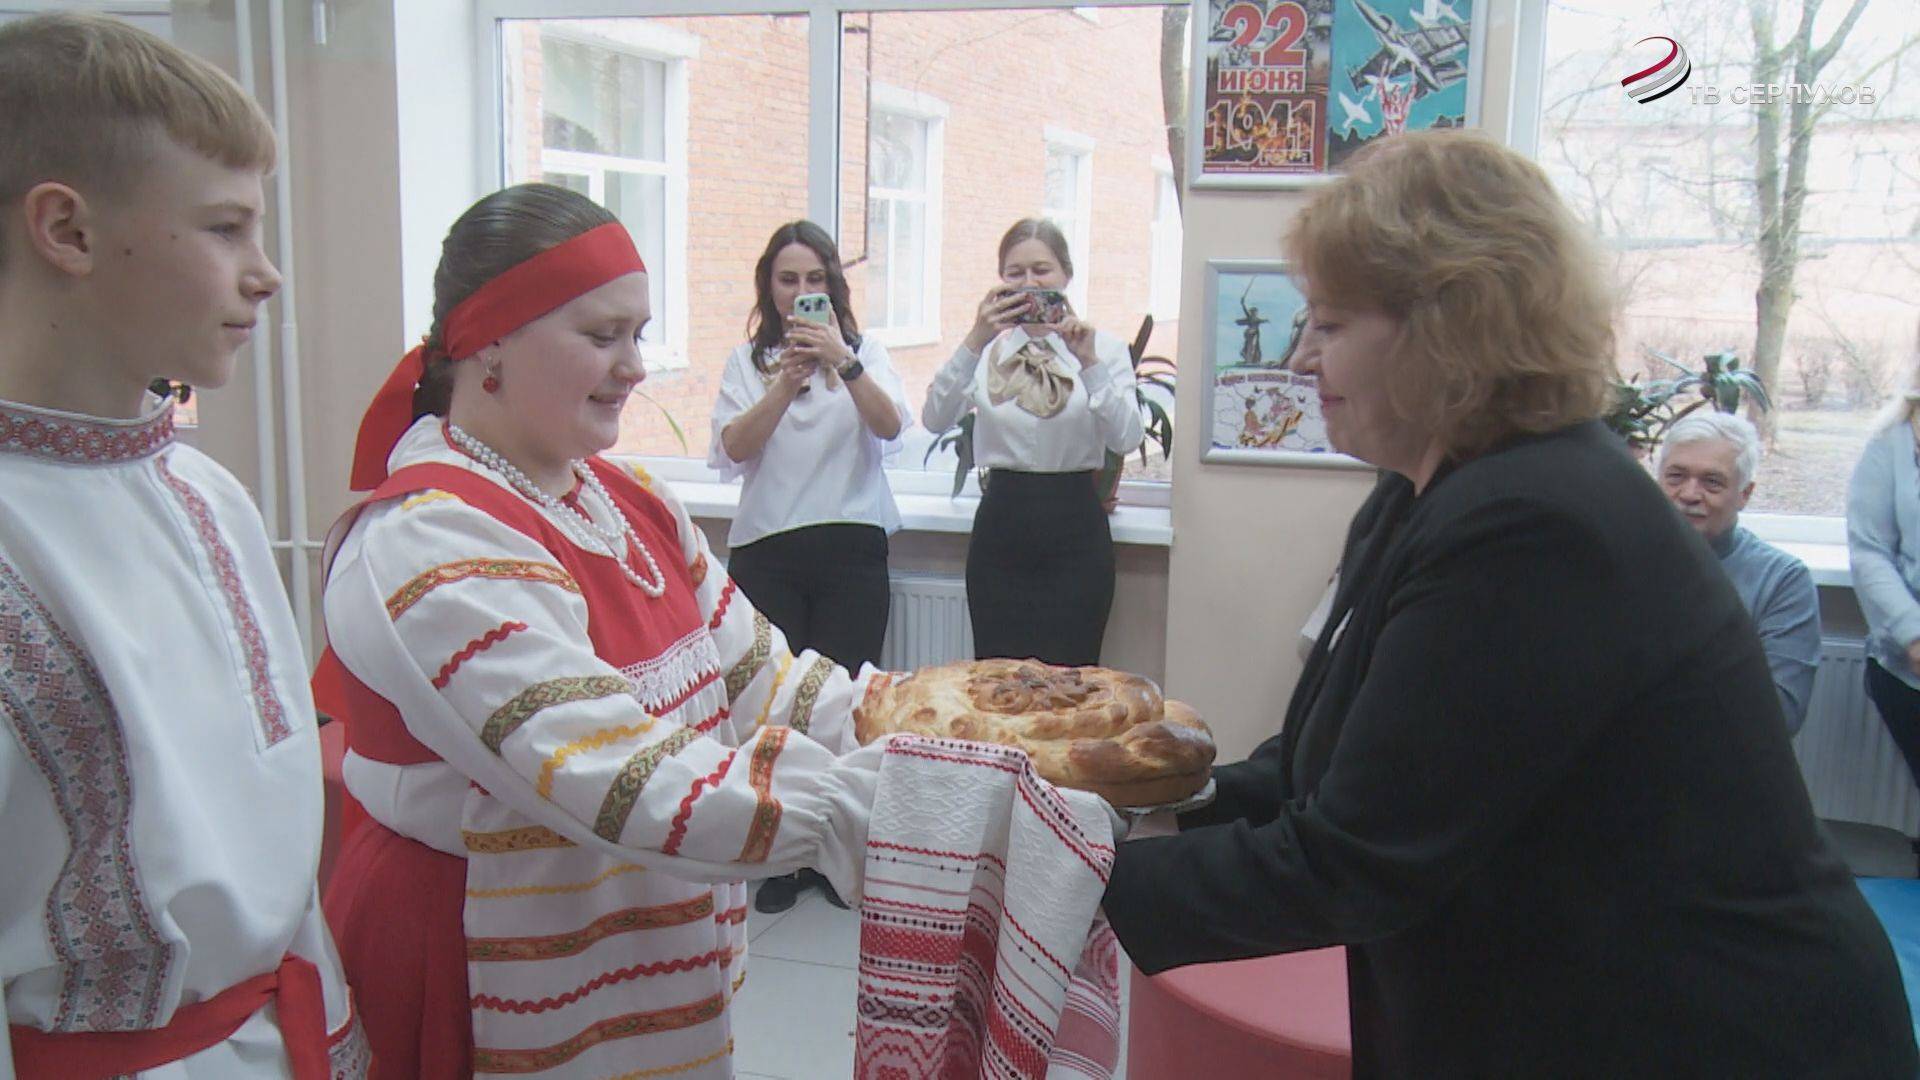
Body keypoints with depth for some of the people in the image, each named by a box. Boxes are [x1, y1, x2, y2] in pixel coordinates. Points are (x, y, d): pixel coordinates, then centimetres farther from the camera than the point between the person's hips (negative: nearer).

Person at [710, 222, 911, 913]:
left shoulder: (863, 352, 11)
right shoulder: (747, 362, 12)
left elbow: (891, 426, -8)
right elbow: (733, 447, -4)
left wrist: (844, 363, -23)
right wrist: (785, 385, -17)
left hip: (851, 549, 0)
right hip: (766, 550, 0)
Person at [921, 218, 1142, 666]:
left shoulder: (1104, 347, 5)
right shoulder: (987, 351, 7)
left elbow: (1127, 439, -11)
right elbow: (935, 419, -10)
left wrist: (1089, 362, -22)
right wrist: (975, 342, -21)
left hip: (1075, 532, -1)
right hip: (1001, 529, 1)